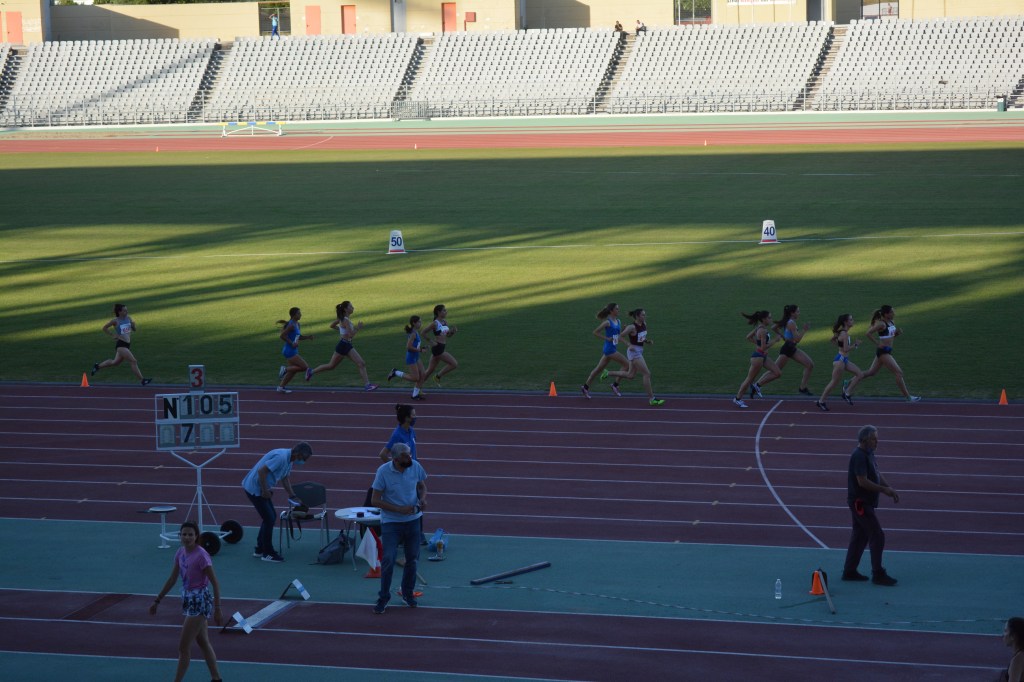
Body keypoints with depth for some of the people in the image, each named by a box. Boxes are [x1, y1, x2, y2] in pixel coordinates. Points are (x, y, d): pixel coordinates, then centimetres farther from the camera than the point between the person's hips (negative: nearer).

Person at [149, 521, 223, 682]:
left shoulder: (201, 555, -21)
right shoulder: (180, 552, 1)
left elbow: (215, 583, -18)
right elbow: (172, 580, 11)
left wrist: (217, 609, -19)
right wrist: (157, 601, 12)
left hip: (199, 601, -8)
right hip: (189, 599, 8)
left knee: (183, 647, -5)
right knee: (203, 643, 17)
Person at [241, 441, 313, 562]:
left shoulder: (289, 459, 8)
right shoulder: (281, 457, -24)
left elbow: (285, 478, 22)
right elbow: (262, 471, -29)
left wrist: (292, 496, 25)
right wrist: (265, 491, -20)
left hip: (260, 488, 10)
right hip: (254, 488, -10)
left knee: (271, 517, 15)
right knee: (269, 518, -4)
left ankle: (259, 550, 23)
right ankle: (268, 553, 6)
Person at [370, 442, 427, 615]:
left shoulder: (415, 466, -7)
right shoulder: (383, 471, -17)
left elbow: (422, 486, 11)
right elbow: (375, 500, -13)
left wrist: (422, 498, -12)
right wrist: (399, 509, -21)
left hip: (412, 520, 4)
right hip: (391, 522, -4)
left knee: (412, 559, 10)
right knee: (388, 560, -8)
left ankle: (408, 593, 29)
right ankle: (383, 598, 6)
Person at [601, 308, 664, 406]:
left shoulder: (644, 324, 4)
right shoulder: (632, 327, -19)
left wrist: (648, 341, 3)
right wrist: (629, 345, -19)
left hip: (639, 351, 9)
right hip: (634, 352, -9)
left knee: (630, 376, 17)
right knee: (647, 374, -9)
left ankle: (608, 374, 29)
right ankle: (652, 399, -3)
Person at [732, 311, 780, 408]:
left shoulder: (759, 328, 5)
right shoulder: (762, 331, -23)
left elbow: (748, 337, 16)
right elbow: (763, 348, -24)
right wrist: (774, 341, -17)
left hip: (763, 356, 9)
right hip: (758, 357, -9)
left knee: (777, 373, 6)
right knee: (750, 379, 3)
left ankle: (756, 386, 16)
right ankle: (737, 399, 16)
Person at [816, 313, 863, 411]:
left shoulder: (842, 332, 9)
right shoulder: (845, 334, -20)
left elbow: (833, 339, 22)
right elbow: (846, 349, -24)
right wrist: (855, 345, -13)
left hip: (844, 359, 10)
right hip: (840, 360, -10)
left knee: (859, 374, 6)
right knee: (834, 382, -1)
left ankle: (847, 393, 10)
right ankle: (821, 401, 8)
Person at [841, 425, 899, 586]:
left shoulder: (868, 454, 11)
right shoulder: (859, 456, -20)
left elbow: (877, 474, 16)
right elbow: (863, 482, -25)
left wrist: (889, 488, 1)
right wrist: (884, 490, -19)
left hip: (863, 503, 10)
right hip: (860, 502, -10)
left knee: (860, 536, 15)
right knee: (877, 536, -8)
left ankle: (849, 571, 21)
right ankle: (878, 574, -3)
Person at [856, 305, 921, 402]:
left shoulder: (892, 323, 9)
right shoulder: (881, 324, -16)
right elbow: (867, 333, -20)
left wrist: (898, 332, 2)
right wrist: (877, 343, -18)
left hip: (887, 351, 10)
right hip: (883, 351, -10)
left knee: (871, 372, 17)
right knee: (899, 373, -8)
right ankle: (908, 397, -3)